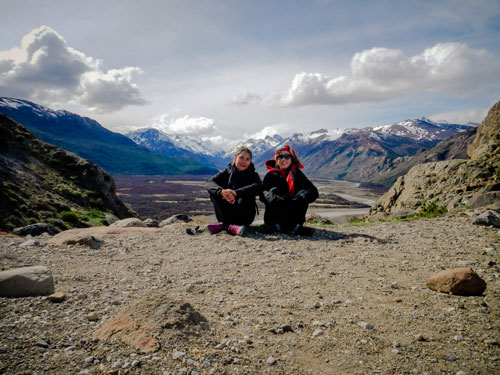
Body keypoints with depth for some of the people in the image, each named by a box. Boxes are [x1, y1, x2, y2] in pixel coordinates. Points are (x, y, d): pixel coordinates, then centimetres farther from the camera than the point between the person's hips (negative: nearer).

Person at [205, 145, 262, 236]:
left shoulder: (253, 175, 3)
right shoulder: (227, 172, 5)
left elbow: (259, 187, -22)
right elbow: (210, 183, -14)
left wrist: (236, 193, -33)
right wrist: (222, 191, -37)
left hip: (245, 216, -1)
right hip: (227, 213, 2)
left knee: (246, 196, -27)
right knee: (215, 192, -18)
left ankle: (224, 224, -32)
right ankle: (230, 226, -32)